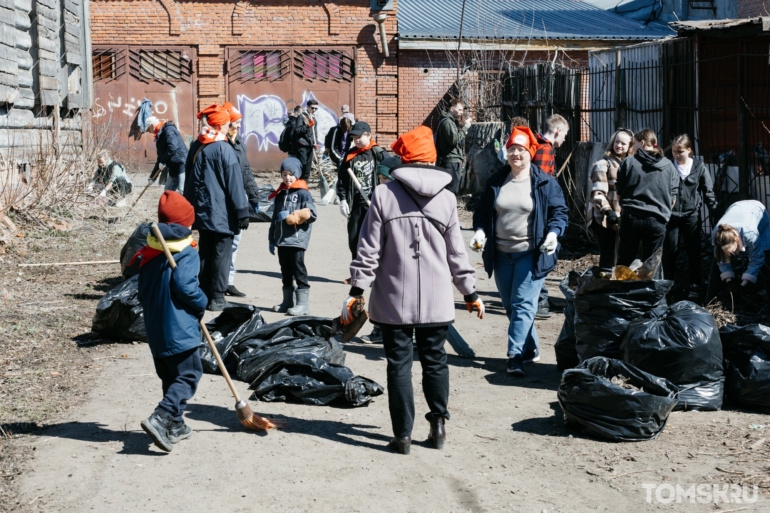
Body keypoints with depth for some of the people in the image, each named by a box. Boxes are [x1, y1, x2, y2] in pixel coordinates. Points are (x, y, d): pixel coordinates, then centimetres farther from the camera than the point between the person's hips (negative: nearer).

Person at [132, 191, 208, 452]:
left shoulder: (147, 253, 8)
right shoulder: (187, 254, -13)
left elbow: (142, 292, 12)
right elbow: (185, 287, -22)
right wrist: (201, 304, -5)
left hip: (154, 329, 8)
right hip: (179, 330, -8)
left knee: (170, 377, 19)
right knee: (188, 376, -3)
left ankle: (175, 425, 25)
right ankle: (160, 418, -19)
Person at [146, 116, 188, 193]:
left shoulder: (168, 130, -10)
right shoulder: (160, 135, 20)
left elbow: (173, 148, -27)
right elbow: (161, 157, 25)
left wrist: (163, 161, -15)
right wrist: (152, 177, 25)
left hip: (181, 166, -11)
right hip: (173, 169, 11)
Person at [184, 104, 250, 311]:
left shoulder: (196, 146, 7)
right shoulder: (224, 149, -14)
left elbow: (189, 179, 15)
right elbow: (234, 184, -14)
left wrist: (191, 206, 23)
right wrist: (242, 212, -10)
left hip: (202, 211, 7)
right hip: (222, 213, -7)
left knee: (205, 253, 14)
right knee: (221, 254, -1)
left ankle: (204, 295, 18)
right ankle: (217, 298, 0)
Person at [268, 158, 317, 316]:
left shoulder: (303, 193, -2)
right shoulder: (280, 195, 17)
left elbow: (311, 214, -12)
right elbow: (275, 218, 21)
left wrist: (291, 216, -16)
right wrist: (272, 239, 20)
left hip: (297, 240, -7)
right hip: (281, 240, 7)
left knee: (298, 269, -7)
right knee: (286, 271, 12)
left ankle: (303, 303, -5)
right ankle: (287, 301, 20)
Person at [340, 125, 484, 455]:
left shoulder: (384, 194, -5)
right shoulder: (446, 198, 1)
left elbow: (369, 249, -5)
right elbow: (456, 254, 6)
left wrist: (356, 291, 1)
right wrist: (471, 293, 16)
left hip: (394, 298, -1)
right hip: (437, 299, 2)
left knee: (399, 363, 4)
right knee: (435, 360, 15)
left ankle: (402, 434, 6)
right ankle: (438, 423, 17)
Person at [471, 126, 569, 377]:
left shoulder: (544, 183, -2)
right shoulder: (495, 182, 8)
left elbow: (559, 212, 0)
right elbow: (482, 211, 14)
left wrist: (553, 233, -18)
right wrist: (480, 231, -5)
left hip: (531, 254, -5)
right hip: (501, 253, 5)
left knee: (523, 305, -11)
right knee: (510, 306, 12)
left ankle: (516, 355, -11)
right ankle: (530, 349, 27)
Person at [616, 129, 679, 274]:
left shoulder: (629, 162, -1)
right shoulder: (668, 166, 5)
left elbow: (619, 190, 5)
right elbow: (673, 197, 7)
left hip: (631, 217, -1)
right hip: (657, 220, 1)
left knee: (625, 262, 10)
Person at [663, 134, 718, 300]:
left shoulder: (699, 167, -1)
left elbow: (708, 193, 2)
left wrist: (716, 216, -2)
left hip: (691, 215, 0)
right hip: (671, 215, 0)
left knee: (693, 252, 6)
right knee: (669, 252, 6)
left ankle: (694, 288, 14)